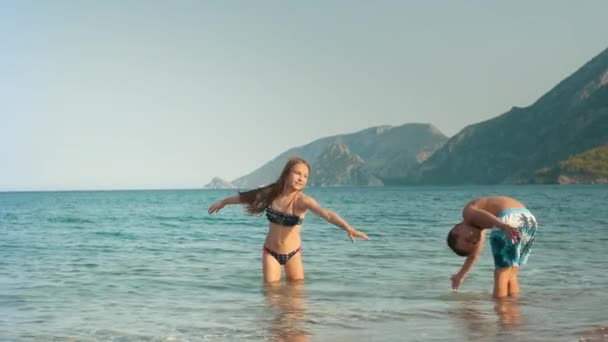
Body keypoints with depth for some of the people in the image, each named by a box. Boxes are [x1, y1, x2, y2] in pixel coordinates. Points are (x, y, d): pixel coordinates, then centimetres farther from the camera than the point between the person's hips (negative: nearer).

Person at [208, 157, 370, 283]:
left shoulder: (303, 201, -20)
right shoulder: (272, 193, -8)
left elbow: (327, 214, -38)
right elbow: (247, 197, 11)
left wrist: (348, 228, -56)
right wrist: (223, 202, 26)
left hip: (292, 253, -2)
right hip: (270, 251, 2)